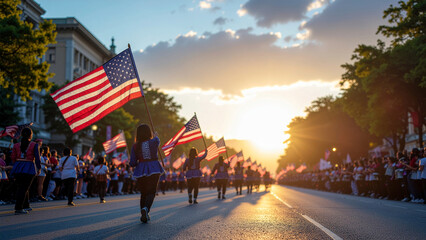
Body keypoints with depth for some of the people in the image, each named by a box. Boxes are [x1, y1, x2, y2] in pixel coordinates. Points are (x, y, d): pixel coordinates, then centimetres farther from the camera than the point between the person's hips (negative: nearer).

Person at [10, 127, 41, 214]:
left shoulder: (16, 145, 8)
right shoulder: (34, 145, -3)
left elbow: (13, 158, 7)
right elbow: (37, 158, -6)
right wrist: (39, 168, 3)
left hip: (18, 168, 4)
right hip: (29, 168, -4)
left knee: (22, 188, 16)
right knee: (24, 188, -4)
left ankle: (26, 206, 25)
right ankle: (18, 208, -10)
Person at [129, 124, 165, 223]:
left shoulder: (135, 146, -2)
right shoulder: (154, 141, -4)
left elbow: (132, 163, -2)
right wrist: (156, 136, 46)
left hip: (141, 170, 2)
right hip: (154, 169, -2)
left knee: (143, 193, 15)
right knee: (151, 192, -1)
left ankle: (144, 215, 15)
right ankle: (146, 208, -28)